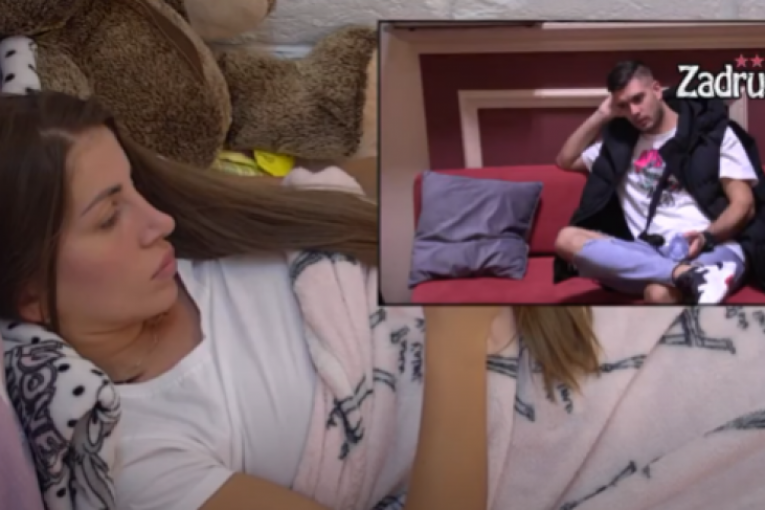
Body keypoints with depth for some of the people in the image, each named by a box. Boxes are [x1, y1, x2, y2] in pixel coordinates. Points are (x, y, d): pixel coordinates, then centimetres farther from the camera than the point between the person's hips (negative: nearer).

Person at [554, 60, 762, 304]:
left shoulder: (713, 132, 10)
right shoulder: (621, 141, 24)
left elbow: (744, 204, 3)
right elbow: (565, 160, 32)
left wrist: (706, 236, -19)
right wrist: (602, 115, 22)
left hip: (711, 249, -5)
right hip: (648, 253, 6)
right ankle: (687, 273, -40)